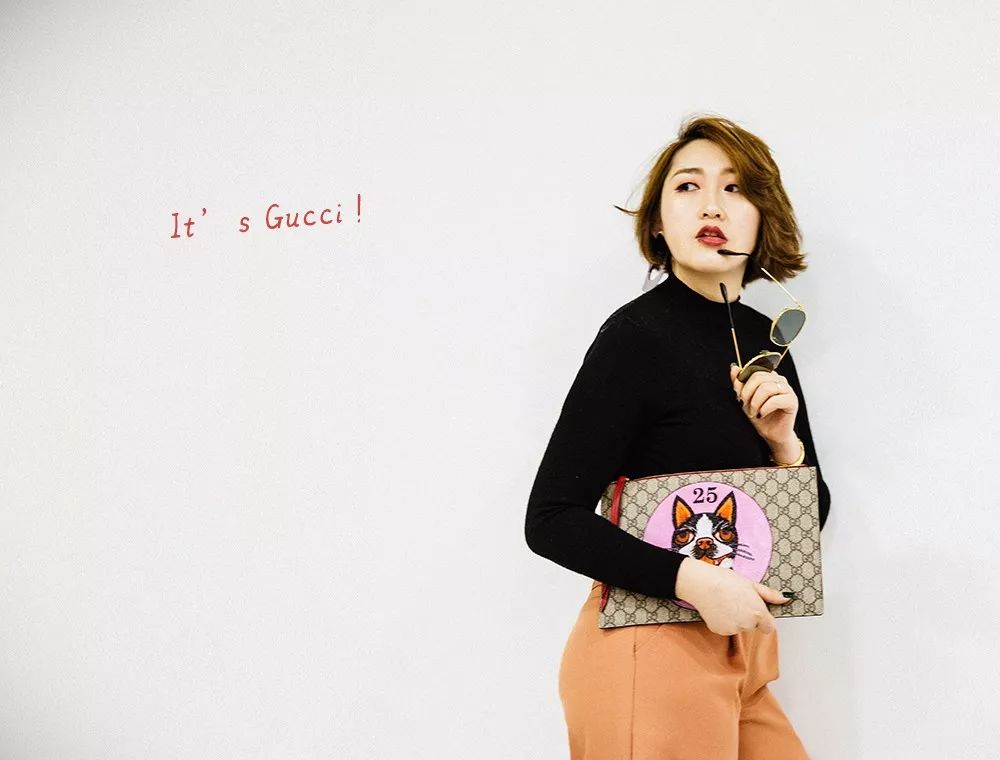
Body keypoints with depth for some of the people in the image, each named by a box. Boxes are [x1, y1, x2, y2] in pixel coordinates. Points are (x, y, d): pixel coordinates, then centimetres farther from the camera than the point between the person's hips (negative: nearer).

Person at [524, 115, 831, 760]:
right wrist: (694, 580, -25)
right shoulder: (638, 337, -14)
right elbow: (552, 520, -17)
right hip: (652, 652, -7)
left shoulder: (764, 340, 7)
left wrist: (783, 440, -6)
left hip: (739, 655, 7)